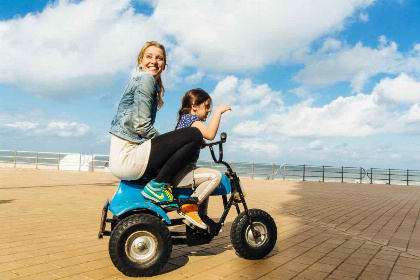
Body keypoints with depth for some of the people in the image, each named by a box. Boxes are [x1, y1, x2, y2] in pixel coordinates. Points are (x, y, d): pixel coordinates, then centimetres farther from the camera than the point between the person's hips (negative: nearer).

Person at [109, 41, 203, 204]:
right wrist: (170, 144, -6)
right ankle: (156, 186, -13)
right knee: (194, 134, -18)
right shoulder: (145, 79, -6)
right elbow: (141, 126, -16)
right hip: (127, 155, -10)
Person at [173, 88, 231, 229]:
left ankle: (202, 215, 30)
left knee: (206, 182, 30)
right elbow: (209, 134, -28)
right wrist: (218, 111, -23)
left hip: (177, 171, 11)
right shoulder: (190, 118, -10)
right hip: (180, 173, -11)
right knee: (215, 176, -23)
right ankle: (189, 207, -16)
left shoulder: (184, 118, 21)